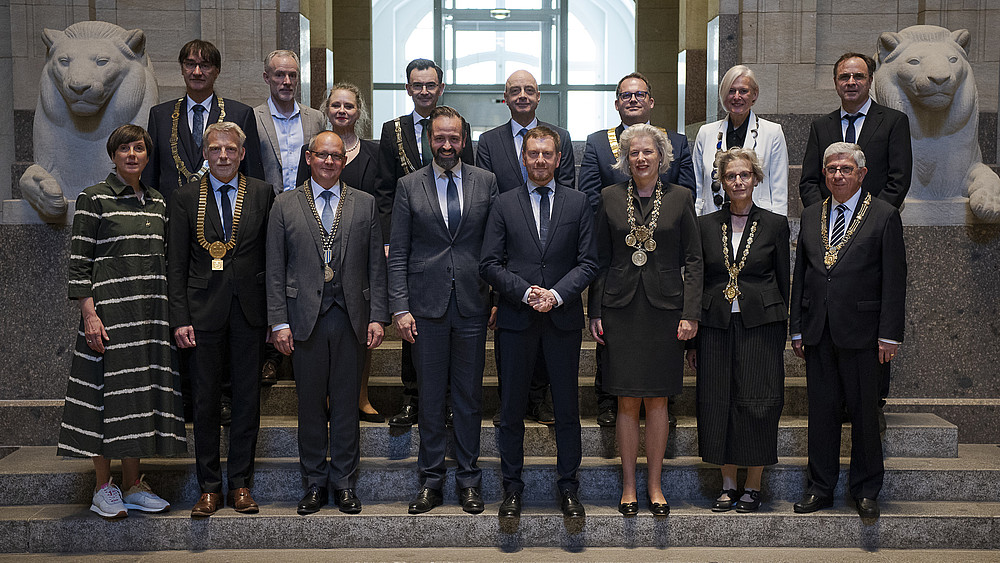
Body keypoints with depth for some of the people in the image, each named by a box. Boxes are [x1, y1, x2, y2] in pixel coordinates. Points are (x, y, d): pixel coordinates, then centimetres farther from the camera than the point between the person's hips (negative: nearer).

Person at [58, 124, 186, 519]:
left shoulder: (157, 202, 14)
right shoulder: (93, 199, -3)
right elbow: (79, 261, -7)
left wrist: (172, 312, 12)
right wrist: (89, 315, -15)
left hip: (152, 311, 6)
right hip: (110, 310, -5)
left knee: (143, 392, 7)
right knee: (110, 390, -2)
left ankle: (133, 485, 17)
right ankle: (103, 488, 9)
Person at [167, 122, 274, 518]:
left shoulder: (262, 194, 6)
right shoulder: (185, 199, 5)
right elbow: (176, 265, 2)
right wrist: (180, 318, -6)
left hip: (250, 310, 1)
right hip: (204, 311, 0)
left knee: (247, 399, 5)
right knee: (205, 401, 4)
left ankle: (240, 485, 16)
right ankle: (210, 488, 14)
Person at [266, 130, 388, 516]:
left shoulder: (365, 204, 9)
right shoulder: (285, 205, 7)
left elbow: (376, 266, 7)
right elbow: (275, 270, 4)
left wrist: (377, 317, -1)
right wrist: (278, 322, -3)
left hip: (351, 317, 1)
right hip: (305, 317, 0)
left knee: (346, 403, 6)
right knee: (310, 404, 6)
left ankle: (344, 483, 17)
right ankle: (315, 483, 18)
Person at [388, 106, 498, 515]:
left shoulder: (486, 182, 6)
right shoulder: (409, 186, 4)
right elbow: (398, 254, 2)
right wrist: (400, 308, -5)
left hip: (472, 304, 0)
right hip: (426, 306, 0)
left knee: (469, 396, 7)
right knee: (430, 397, 6)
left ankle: (468, 480, 19)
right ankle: (431, 481, 18)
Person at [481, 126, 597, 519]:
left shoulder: (578, 203, 7)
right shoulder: (504, 205, 6)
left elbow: (588, 262, 2)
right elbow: (489, 264, 1)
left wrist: (556, 294, -13)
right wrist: (526, 292, -12)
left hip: (564, 318, 0)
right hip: (516, 318, 0)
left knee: (567, 407, 6)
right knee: (512, 408, 6)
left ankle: (568, 487, 18)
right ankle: (512, 487, 19)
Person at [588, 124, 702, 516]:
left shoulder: (680, 198, 4)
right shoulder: (610, 198, 6)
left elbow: (693, 260, 3)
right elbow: (599, 259, 7)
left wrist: (690, 313, -5)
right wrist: (594, 312, 1)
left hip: (664, 307, 0)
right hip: (620, 308, 0)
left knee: (657, 400, 5)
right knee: (627, 402, 3)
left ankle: (655, 485, 16)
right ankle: (629, 486, 13)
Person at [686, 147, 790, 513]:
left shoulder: (774, 224, 4)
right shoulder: (706, 225, 8)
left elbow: (783, 282, 6)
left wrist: (780, 333, 0)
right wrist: (692, 338, 4)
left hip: (760, 325, -2)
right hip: (716, 325, 2)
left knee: (757, 404, -2)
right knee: (718, 404, 3)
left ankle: (753, 487, 12)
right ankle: (728, 485, 16)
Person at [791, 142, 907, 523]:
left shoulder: (885, 216, -1)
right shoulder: (811, 216, 13)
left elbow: (894, 280, -5)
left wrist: (889, 334, -10)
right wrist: (797, 328, 9)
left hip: (861, 330, -4)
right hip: (817, 332, 4)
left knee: (864, 411, 4)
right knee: (821, 409, 8)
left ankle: (865, 491, 18)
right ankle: (821, 488, 19)